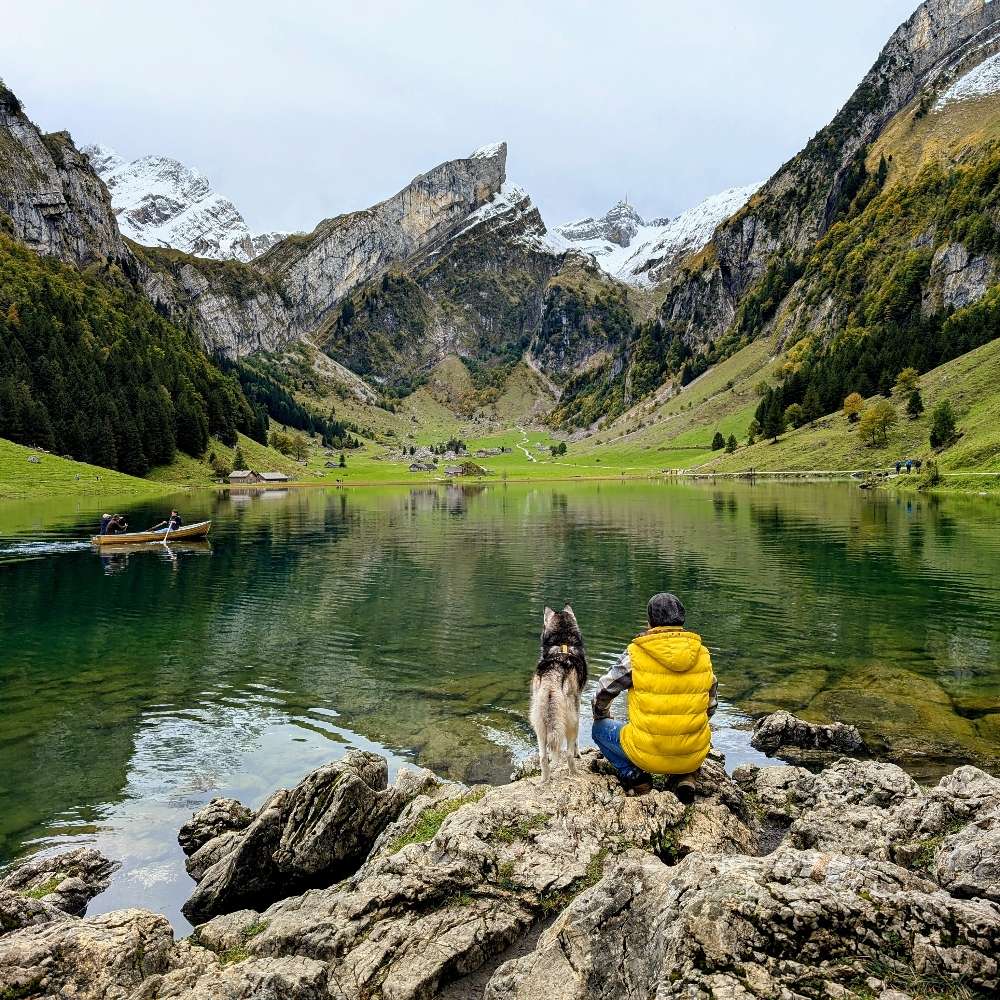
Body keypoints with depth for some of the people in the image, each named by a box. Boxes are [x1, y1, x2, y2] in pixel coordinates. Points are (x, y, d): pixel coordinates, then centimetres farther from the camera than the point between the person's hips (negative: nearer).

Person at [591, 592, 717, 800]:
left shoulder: (635, 654, -10)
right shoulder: (702, 654, 0)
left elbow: (603, 692, 1)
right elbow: (711, 705, 12)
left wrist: (601, 717, 23)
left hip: (648, 755, -3)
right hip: (694, 756, 3)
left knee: (600, 728, 22)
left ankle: (634, 776, 4)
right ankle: (685, 776, 13)